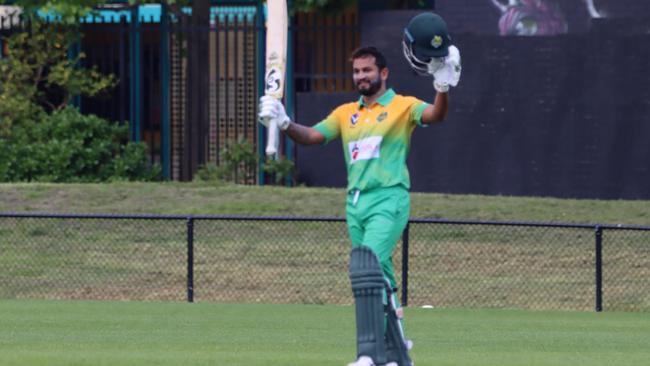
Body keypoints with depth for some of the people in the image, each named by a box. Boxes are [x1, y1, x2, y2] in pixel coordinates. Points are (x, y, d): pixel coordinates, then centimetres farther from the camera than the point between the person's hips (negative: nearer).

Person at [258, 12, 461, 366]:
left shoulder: (402, 107, 1)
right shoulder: (346, 113, 19)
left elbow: (434, 115, -16)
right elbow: (312, 136, 14)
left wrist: (442, 88, -36)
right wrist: (284, 124, -5)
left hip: (389, 200, -7)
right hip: (356, 202, 7)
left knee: (367, 265, -25)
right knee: (381, 280, 10)